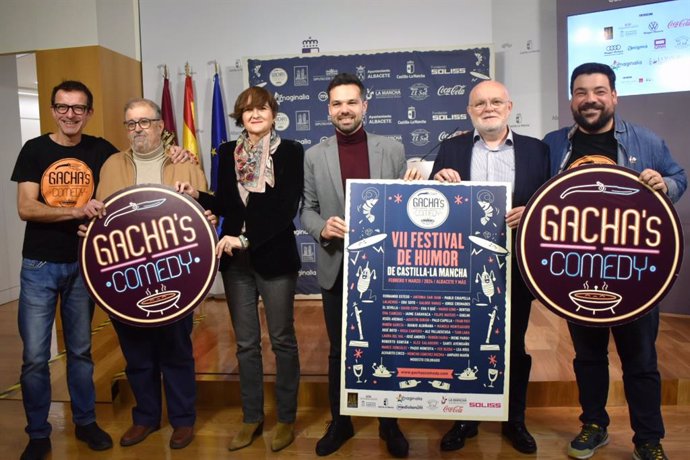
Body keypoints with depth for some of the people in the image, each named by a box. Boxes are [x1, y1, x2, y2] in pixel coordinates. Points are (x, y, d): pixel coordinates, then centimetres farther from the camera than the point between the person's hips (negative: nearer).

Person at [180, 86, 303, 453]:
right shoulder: (227, 152, 7)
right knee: (246, 342, 13)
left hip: (274, 259, -4)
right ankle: (251, 417, 29)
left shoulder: (289, 151, -5)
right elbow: (224, 205, 10)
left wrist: (246, 240, -19)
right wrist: (196, 196, -8)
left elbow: (286, 209, -14)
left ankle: (287, 418, 25)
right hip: (235, 261, 4)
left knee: (282, 340, 9)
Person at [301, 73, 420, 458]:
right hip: (337, 268, 1)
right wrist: (322, 227, -16)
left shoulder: (393, 149, 2)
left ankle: (390, 425, 33)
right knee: (339, 350, 14)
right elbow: (307, 209, 4)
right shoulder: (314, 156, 3)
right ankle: (340, 423, 34)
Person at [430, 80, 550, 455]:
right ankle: (464, 419, 29)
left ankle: (515, 420, 32)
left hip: (514, 265, 0)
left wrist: (528, 212, -17)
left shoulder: (535, 149, 6)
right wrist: (439, 181, -16)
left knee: (514, 346, 13)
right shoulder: (451, 149, 6)